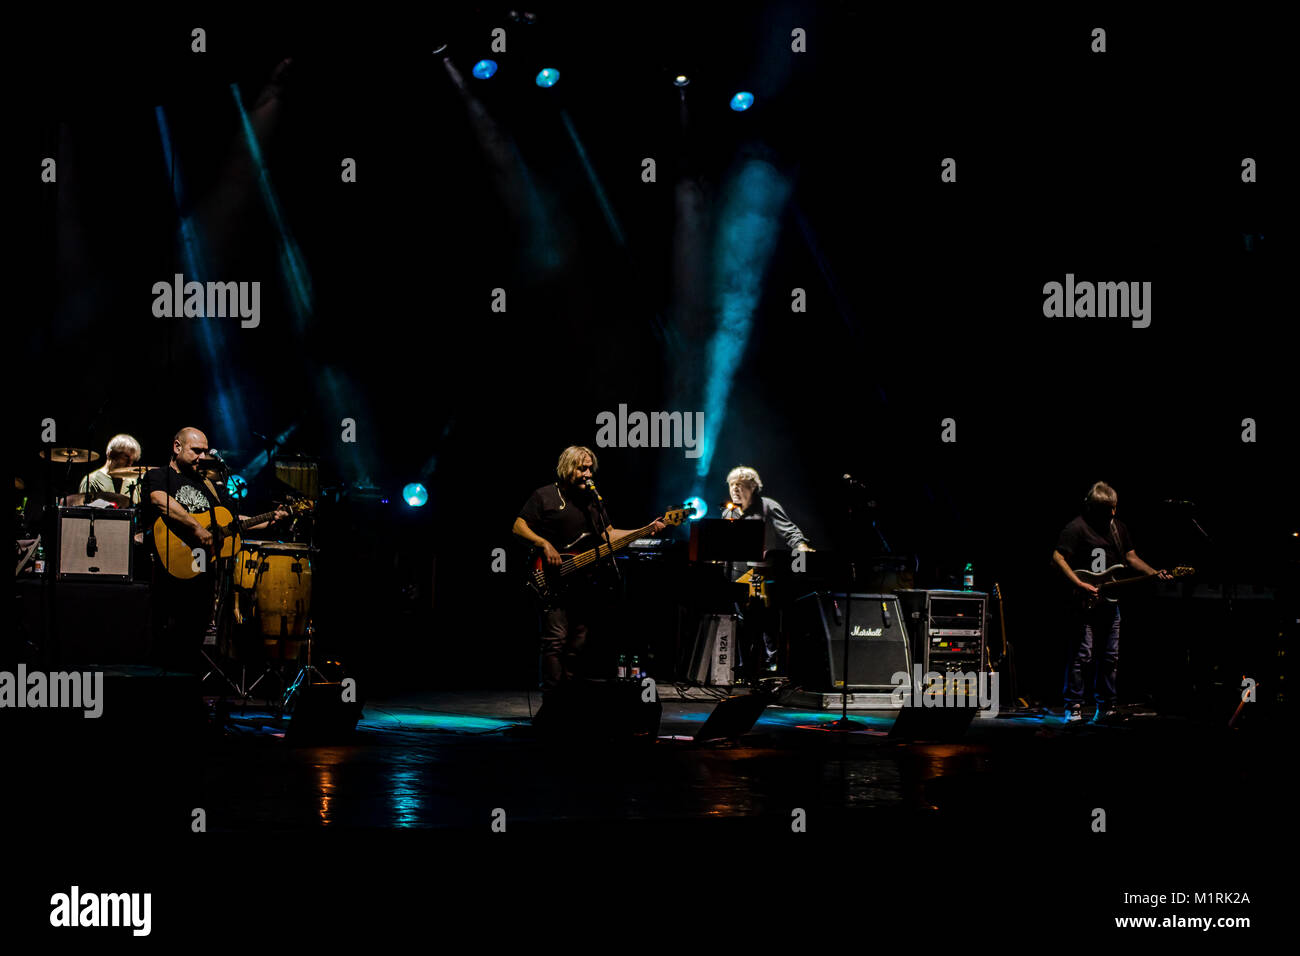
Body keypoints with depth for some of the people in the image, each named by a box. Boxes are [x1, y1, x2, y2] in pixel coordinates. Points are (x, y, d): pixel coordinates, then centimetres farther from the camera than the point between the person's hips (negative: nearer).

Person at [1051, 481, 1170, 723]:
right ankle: (1073, 708, -4)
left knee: (1110, 657, 8)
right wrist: (1079, 584, -20)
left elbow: (1131, 557, 20)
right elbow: (1057, 558, -13)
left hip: (1109, 602, 7)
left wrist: (1154, 573, 4)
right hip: (1084, 603, -7)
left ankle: (1106, 708, 15)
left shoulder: (1118, 528, 15)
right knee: (1081, 655, -8)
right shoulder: (1077, 528, -8)